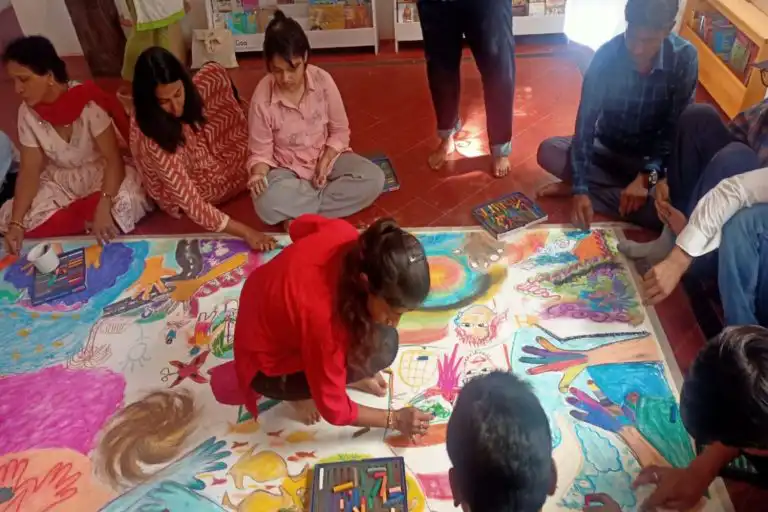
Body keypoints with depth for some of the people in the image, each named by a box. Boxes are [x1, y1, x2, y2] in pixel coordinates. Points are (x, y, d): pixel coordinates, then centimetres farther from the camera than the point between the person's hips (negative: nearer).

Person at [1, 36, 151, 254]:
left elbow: (113, 158, -25)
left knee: (128, 202, -37)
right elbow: (30, 170, -8)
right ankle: (89, 219, -11)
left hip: (101, 175, -4)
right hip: (60, 183, 5)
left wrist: (103, 207, -39)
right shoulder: (27, 112, -9)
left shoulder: (88, 103, -23)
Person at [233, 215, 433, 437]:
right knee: (381, 348, -21)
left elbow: (301, 225, 2)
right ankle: (300, 389, 2)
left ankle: (345, 372, 9)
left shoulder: (344, 234, -25)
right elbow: (334, 409, -23)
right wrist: (394, 419, -11)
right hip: (266, 363, -7)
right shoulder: (323, 318, -41)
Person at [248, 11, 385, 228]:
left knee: (374, 179, -24)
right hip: (287, 169, -2)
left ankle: (299, 214, -17)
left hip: (327, 157, 2)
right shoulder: (262, 97, -19)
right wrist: (259, 174, -31)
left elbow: (340, 131, -4)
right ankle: (330, 192, -12)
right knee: (266, 204, -35)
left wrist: (325, 161, -19)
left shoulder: (323, 80, -15)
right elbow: (261, 151, -9)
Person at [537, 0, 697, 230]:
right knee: (548, 151, -24)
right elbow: (586, 121, -22)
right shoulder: (606, 56, -20)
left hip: (655, 155, 0)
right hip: (607, 147, 0)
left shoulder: (684, 58, -20)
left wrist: (647, 175, -30)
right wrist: (581, 187, -31)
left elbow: (676, 127, -16)